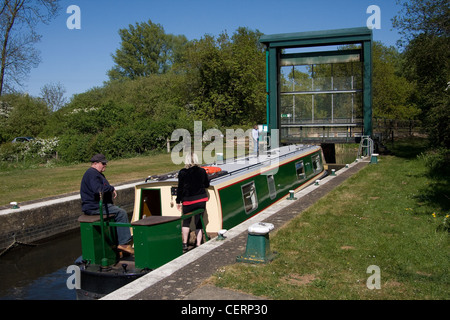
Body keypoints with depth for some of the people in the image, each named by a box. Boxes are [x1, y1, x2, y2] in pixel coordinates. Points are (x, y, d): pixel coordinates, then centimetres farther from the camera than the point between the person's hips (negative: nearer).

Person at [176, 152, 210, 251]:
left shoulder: (182, 172, -8)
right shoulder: (202, 171, -3)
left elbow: (180, 188, -5)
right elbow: (207, 184, 9)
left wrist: (178, 201, 4)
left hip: (188, 200, -1)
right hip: (201, 199, 2)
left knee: (186, 222, 15)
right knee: (199, 222, 8)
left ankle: (184, 244, 16)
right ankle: (198, 244, 7)